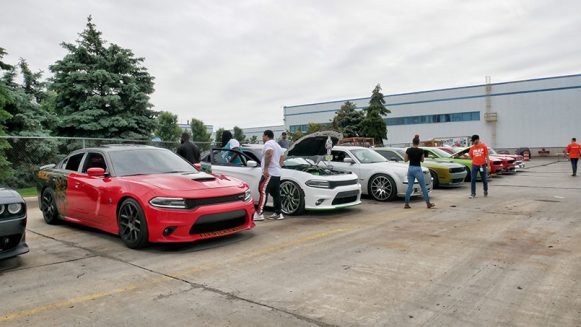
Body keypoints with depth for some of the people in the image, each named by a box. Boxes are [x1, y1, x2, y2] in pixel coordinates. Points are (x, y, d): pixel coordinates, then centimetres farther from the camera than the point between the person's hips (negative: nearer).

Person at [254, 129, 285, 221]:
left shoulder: (268, 143, -7)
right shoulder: (277, 145, 25)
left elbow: (269, 154, -25)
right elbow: (282, 158, 30)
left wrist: (265, 168, -26)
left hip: (269, 173, -10)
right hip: (277, 174, 10)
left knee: (263, 191, -14)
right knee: (276, 194, 11)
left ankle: (259, 213, -19)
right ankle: (278, 213, 13)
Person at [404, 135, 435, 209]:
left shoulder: (408, 150, -2)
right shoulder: (420, 151, -9)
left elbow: (405, 160, 6)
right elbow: (422, 160, 4)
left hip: (410, 169, 4)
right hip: (417, 169, -3)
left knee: (409, 187, 7)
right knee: (423, 187, 6)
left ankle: (406, 204, 6)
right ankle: (428, 203, 13)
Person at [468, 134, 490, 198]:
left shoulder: (484, 146, -2)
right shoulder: (472, 148, 6)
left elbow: (487, 156, -1)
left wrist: (488, 165, -3)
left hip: (482, 165, -2)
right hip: (474, 165, 2)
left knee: (484, 180, 11)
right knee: (473, 180, -5)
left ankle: (486, 191, 32)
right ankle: (473, 193, -2)